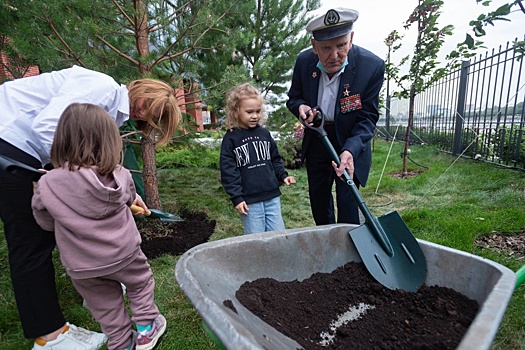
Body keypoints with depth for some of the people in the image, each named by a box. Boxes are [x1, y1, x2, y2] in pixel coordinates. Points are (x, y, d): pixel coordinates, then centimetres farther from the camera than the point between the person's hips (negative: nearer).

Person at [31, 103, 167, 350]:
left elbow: (46, 222, -1)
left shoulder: (48, 185, -17)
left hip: (82, 267, 1)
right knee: (140, 282, 26)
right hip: (124, 253, 0)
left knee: (105, 304, 21)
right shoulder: (119, 176, -15)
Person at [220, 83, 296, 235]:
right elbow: (228, 170, -7)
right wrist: (236, 197, -10)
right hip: (249, 200, -4)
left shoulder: (264, 133, 7)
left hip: (272, 196, 4)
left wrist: (283, 176, 2)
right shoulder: (231, 138, -5)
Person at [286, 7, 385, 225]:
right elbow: (293, 98, 2)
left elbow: (367, 118, -19)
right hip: (316, 141, 4)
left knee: (348, 206, -3)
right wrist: (301, 107, -23)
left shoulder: (372, 66, -22)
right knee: (318, 200, 18)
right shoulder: (304, 61, -13)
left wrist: (350, 151, -36)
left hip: (350, 144, -3)